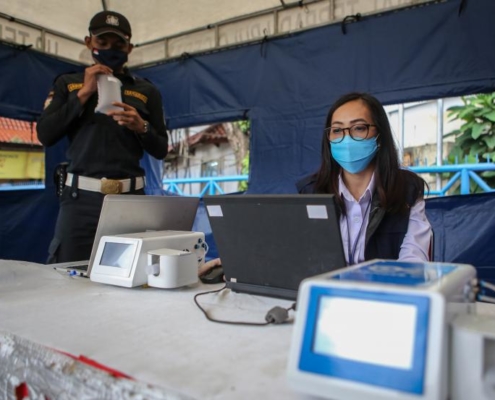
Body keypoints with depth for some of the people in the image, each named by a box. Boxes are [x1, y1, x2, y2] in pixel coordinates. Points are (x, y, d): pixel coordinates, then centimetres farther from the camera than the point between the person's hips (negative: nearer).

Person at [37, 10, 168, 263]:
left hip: (131, 197, 0)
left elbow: (161, 150, 10)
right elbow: (45, 135, 1)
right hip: (81, 197, 0)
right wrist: (84, 93, -4)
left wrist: (141, 127, -10)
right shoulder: (68, 83, 13)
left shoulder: (146, 91, 11)